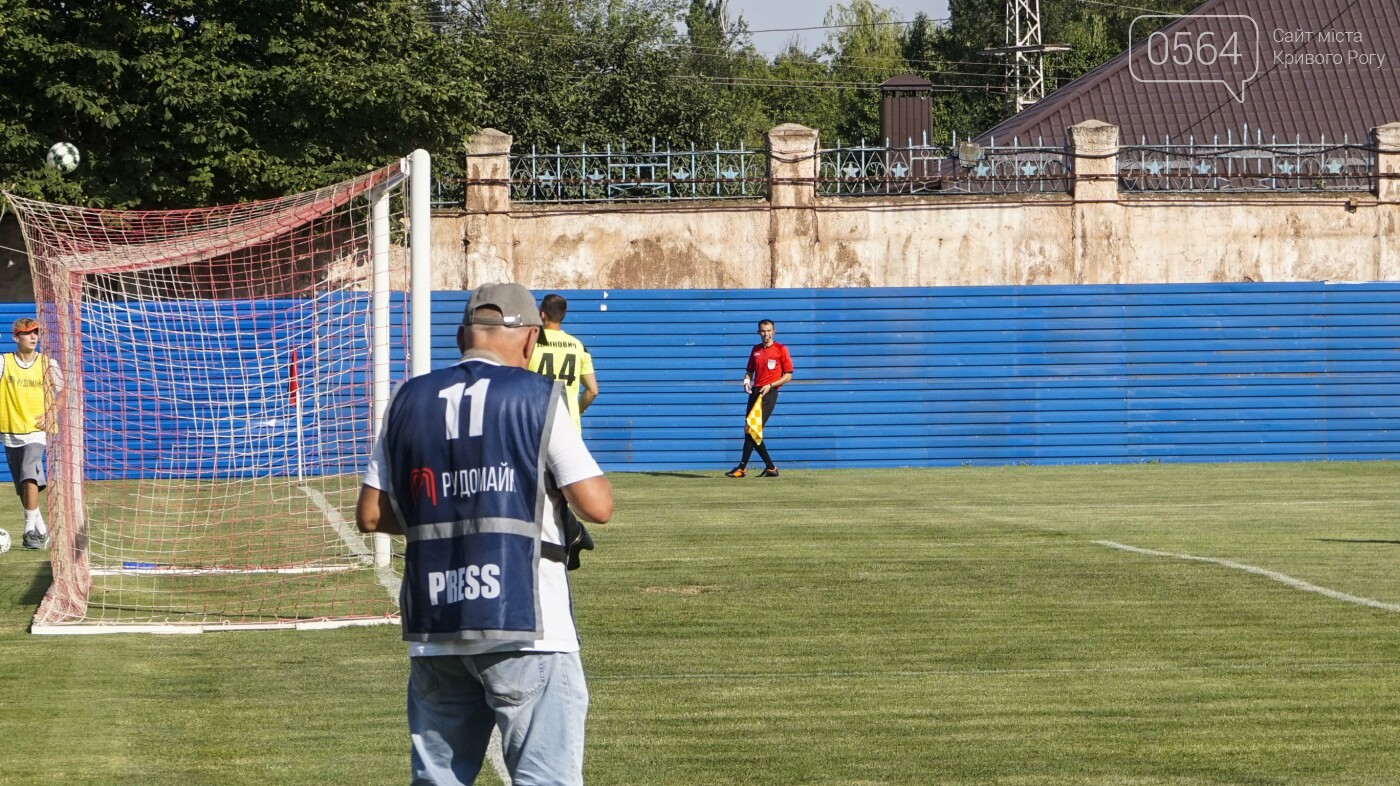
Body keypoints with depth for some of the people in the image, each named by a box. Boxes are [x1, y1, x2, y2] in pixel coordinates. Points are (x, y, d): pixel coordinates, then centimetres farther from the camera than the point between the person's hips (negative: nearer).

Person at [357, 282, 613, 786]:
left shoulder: (408, 401, 9)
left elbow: (370, 516, 13)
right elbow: (597, 506, -7)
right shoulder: (537, 397, -3)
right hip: (522, 626, -5)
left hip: (433, 630, 5)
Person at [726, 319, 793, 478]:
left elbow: (788, 375, -2)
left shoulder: (781, 350, -2)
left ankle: (742, 467, -12)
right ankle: (770, 468, 10)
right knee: (749, 430, 3)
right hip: (755, 392, 7)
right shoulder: (755, 350, 15)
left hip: (769, 393, -7)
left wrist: (770, 385, -14)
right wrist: (747, 380, 1)